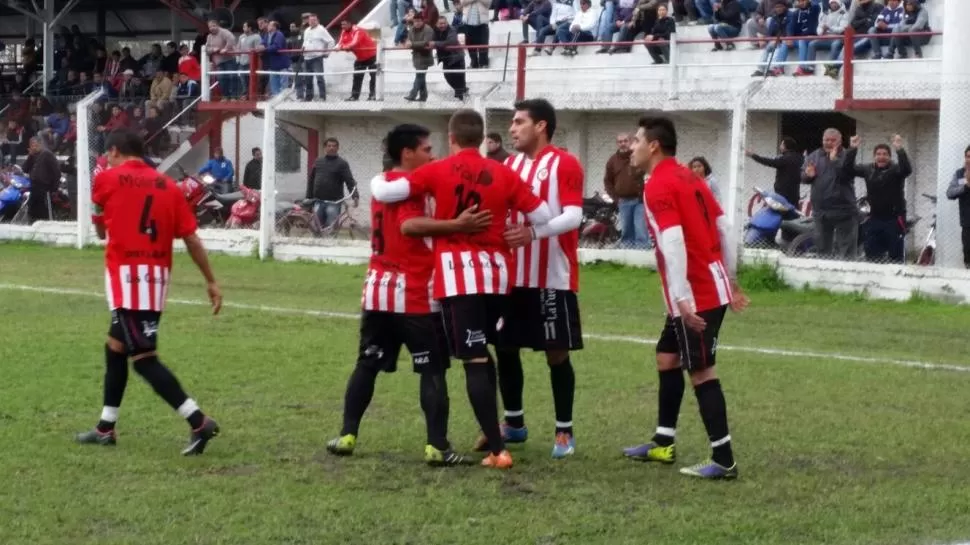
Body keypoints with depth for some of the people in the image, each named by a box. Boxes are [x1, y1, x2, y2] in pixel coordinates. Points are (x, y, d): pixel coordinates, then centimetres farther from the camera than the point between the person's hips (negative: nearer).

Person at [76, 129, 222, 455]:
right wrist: (211, 282, 10)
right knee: (115, 346, 20)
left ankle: (199, 422, -18)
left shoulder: (106, 179, -1)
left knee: (143, 358, -8)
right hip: (158, 276, 6)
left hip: (127, 275, -6)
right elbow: (191, 239, 5)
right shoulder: (168, 185, 9)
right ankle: (105, 429, 27)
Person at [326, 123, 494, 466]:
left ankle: (347, 436, 13)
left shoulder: (382, 182, 15)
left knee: (367, 365, 14)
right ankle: (437, 447, -7)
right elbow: (409, 226, -28)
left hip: (378, 288, 8)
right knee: (433, 370, -3)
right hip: (412, 291, -8)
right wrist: (457, 225, -36)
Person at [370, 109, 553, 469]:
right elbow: (541, 216, 7)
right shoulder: (503, 174, 7)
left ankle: (498, 450, -10)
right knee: (482, 353, 23)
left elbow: (385, 193, -5)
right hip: (495, 272, 4)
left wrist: (377, 181, 18)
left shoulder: (437, 171, 0)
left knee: (475, 361, -5)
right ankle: (492, 431, 29)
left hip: (458, 272, -4)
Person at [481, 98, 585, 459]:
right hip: (514, 276, 7)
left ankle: (564, 431, 10)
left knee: (557, 353, -1)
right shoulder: (510, 165, 12)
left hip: (553, 277, -7)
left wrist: (534, 232, -33)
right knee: (504, 347, 9)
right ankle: (514, 423, 25)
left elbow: (573, 216, -18)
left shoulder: (565, 164, -8)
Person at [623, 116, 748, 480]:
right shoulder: (688, 177, 14)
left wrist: (682, 298, -27)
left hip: (695, 295, -10)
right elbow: (723, 228, 16)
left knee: (700, 371, -6)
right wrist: (731, 280, 22)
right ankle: (663, 444, 25)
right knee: (667, 357, 18)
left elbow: (673, 243, -23)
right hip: (713, 287, 10)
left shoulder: (658, 186, -13)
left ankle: (724, 460, -5)